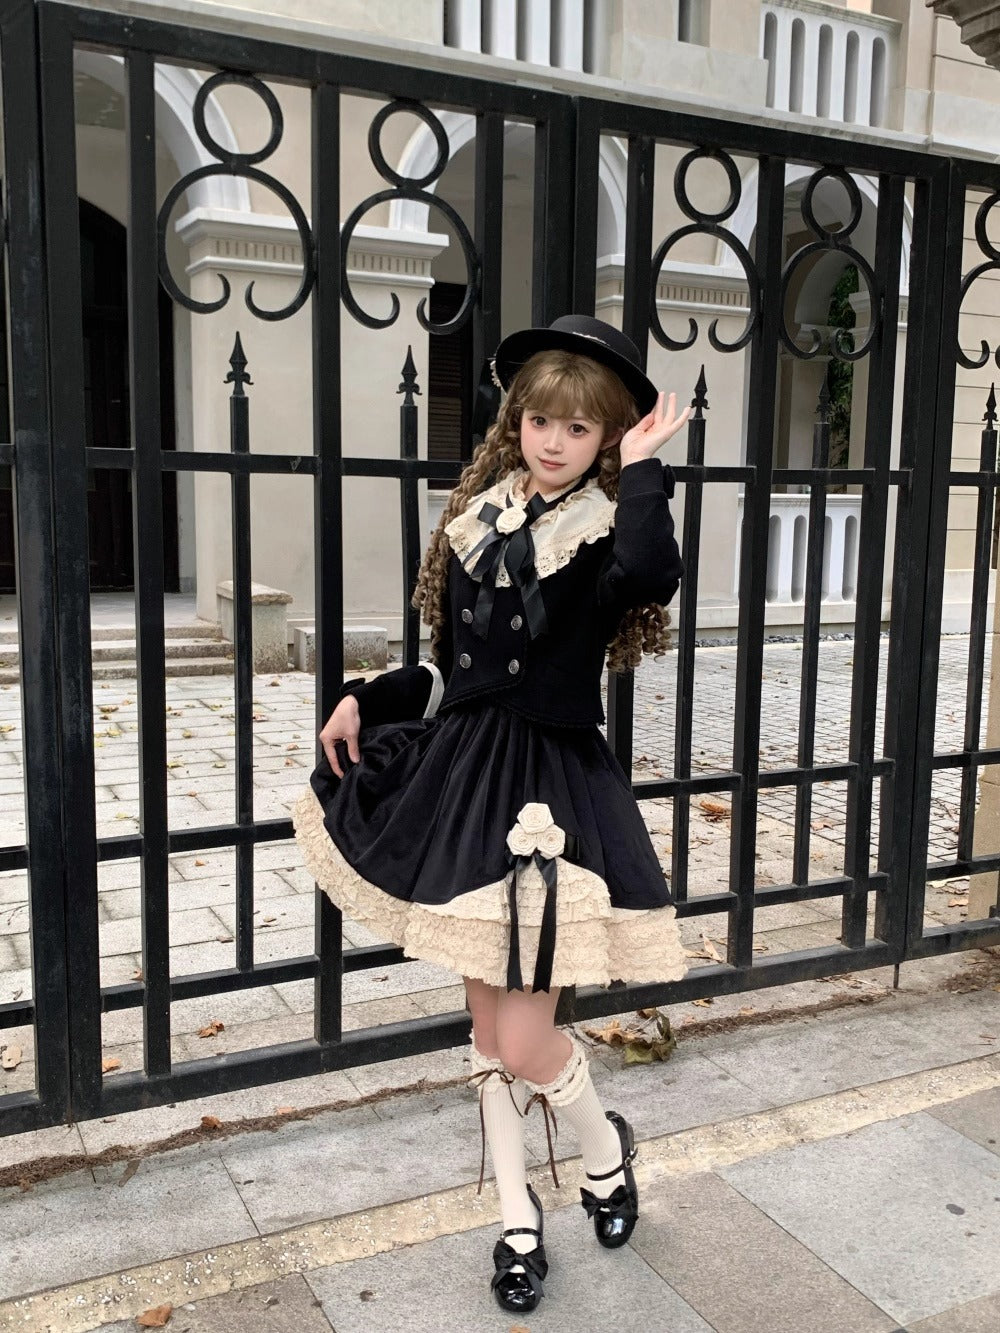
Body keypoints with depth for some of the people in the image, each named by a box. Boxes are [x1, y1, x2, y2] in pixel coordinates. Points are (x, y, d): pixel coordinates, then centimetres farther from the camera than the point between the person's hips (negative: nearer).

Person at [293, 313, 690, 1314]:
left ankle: (607, 1148, 31)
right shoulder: (484, 520, 8)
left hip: (551, 789, -5)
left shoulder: (605, 534, -8)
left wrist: (642, 470, -22)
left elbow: (652, 574, -36)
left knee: (523, 1045, -4)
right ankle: (518, 1221, 35)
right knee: (487, 1027, 15)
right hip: (461, 773, 6)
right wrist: (365, 700, 4)